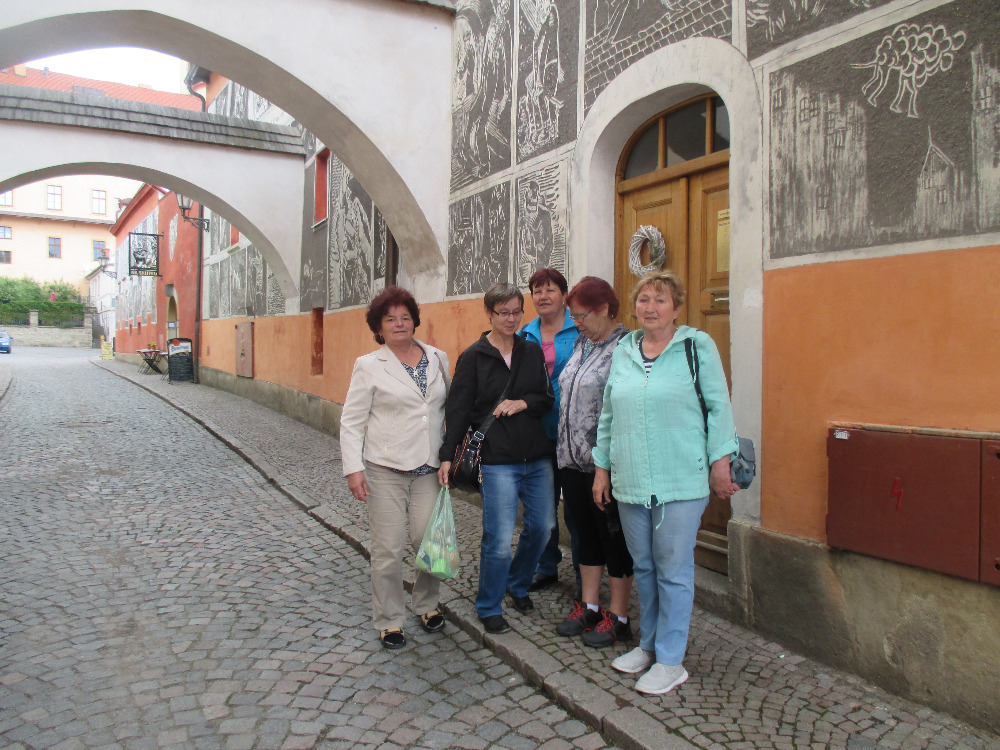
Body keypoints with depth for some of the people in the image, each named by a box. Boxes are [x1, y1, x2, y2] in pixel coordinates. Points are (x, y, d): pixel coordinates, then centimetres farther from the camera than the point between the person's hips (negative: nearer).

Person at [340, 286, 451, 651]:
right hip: (385, 470, -3)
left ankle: (426, 605, 30)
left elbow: (450, 407, 13)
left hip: (428, 469, 3)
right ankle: (389, 620, 21)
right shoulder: (369, 366, -1)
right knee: (388, 549, 2)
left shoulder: (438, 359, 8)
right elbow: (351, 422, -2)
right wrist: (353, 468, -11)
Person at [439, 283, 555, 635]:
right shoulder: (473, 357, -2)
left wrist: (523, 403, -10)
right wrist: (447, 456, -9)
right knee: (500, 539, -4)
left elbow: (547, 399, 10)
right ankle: (489, 609, 18)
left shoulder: (532, 352, 9)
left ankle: (518, 585, 38)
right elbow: (458, 410, -4)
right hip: (497, 460, -5)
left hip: (537, 457, 5)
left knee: (541, 527, 11)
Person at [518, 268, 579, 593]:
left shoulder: (580, 330, -5)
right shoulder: (525, 335, 9)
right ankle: (547, 567, 31)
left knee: (575, 505, 4)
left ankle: (585, 575, 19)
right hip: (538, 434, 5)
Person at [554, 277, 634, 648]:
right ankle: (589, 607, 30)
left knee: (614, 536, 5)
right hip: (573, 460, 8)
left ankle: (618, 617, 19)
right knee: (586, 533, 17)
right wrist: (565, 449, 17)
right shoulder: (581, 344, 13)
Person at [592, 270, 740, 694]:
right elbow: (608, 415, 15)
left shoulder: (698, 346, -2)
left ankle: (670, 661, 15)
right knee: (643, 567, 15)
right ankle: (649, 644, 32)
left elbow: (719, 407, -2)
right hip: (630, 481, 5)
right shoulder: (623, 352, 11)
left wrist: (720, 462, -6)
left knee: (673, 570, 2)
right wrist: (602, 467, 14)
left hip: (681, 481, -5)